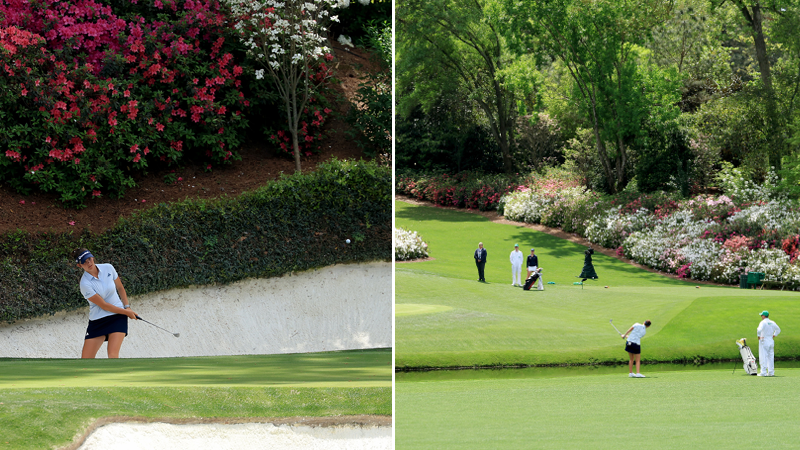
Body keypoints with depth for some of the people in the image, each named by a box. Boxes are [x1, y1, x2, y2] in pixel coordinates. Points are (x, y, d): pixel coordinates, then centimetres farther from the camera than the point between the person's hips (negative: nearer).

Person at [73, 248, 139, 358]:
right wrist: (126, 312, -9)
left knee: (113, 355, -17)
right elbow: (103, 305, -14)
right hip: (97, 320, -1)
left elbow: (120, 288, 15)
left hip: (118, 317, 1)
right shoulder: (85, 284, -16)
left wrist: (127, 306, 4)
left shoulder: (108, 268, -3)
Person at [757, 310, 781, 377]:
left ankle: (763, 372, -7)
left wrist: (758, 336, -14)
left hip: (764, 341, -7)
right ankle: (771, 372, 10)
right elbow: (778, 330, 24)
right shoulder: (772, 323, 10)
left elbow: (759, 330, -29)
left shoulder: (763, 322, -12)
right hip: (771, 341, 7)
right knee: (770, 357, 10)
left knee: (763, 357, -4)